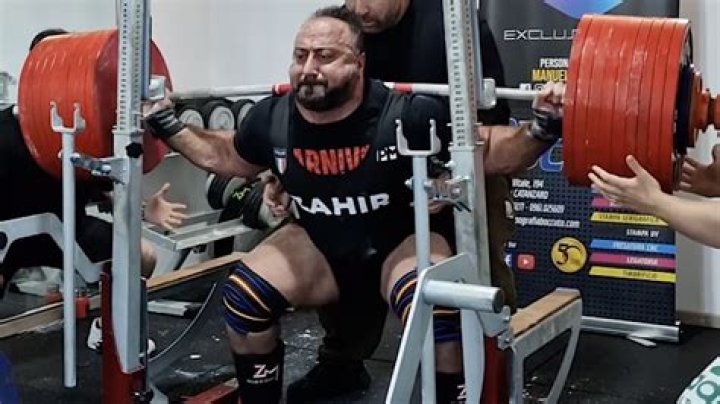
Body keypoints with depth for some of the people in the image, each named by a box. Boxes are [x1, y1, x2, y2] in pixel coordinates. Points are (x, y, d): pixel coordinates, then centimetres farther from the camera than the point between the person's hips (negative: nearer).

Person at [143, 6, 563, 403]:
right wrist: (165, 123, 3)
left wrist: (544, 128, -36)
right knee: (243, 295, -16)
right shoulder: (273, 119, -15)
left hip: (402, 241, -4)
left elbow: (492, 152, -19)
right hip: (320, 247, 4)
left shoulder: (407, 115, -28)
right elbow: (224, 157, 9)